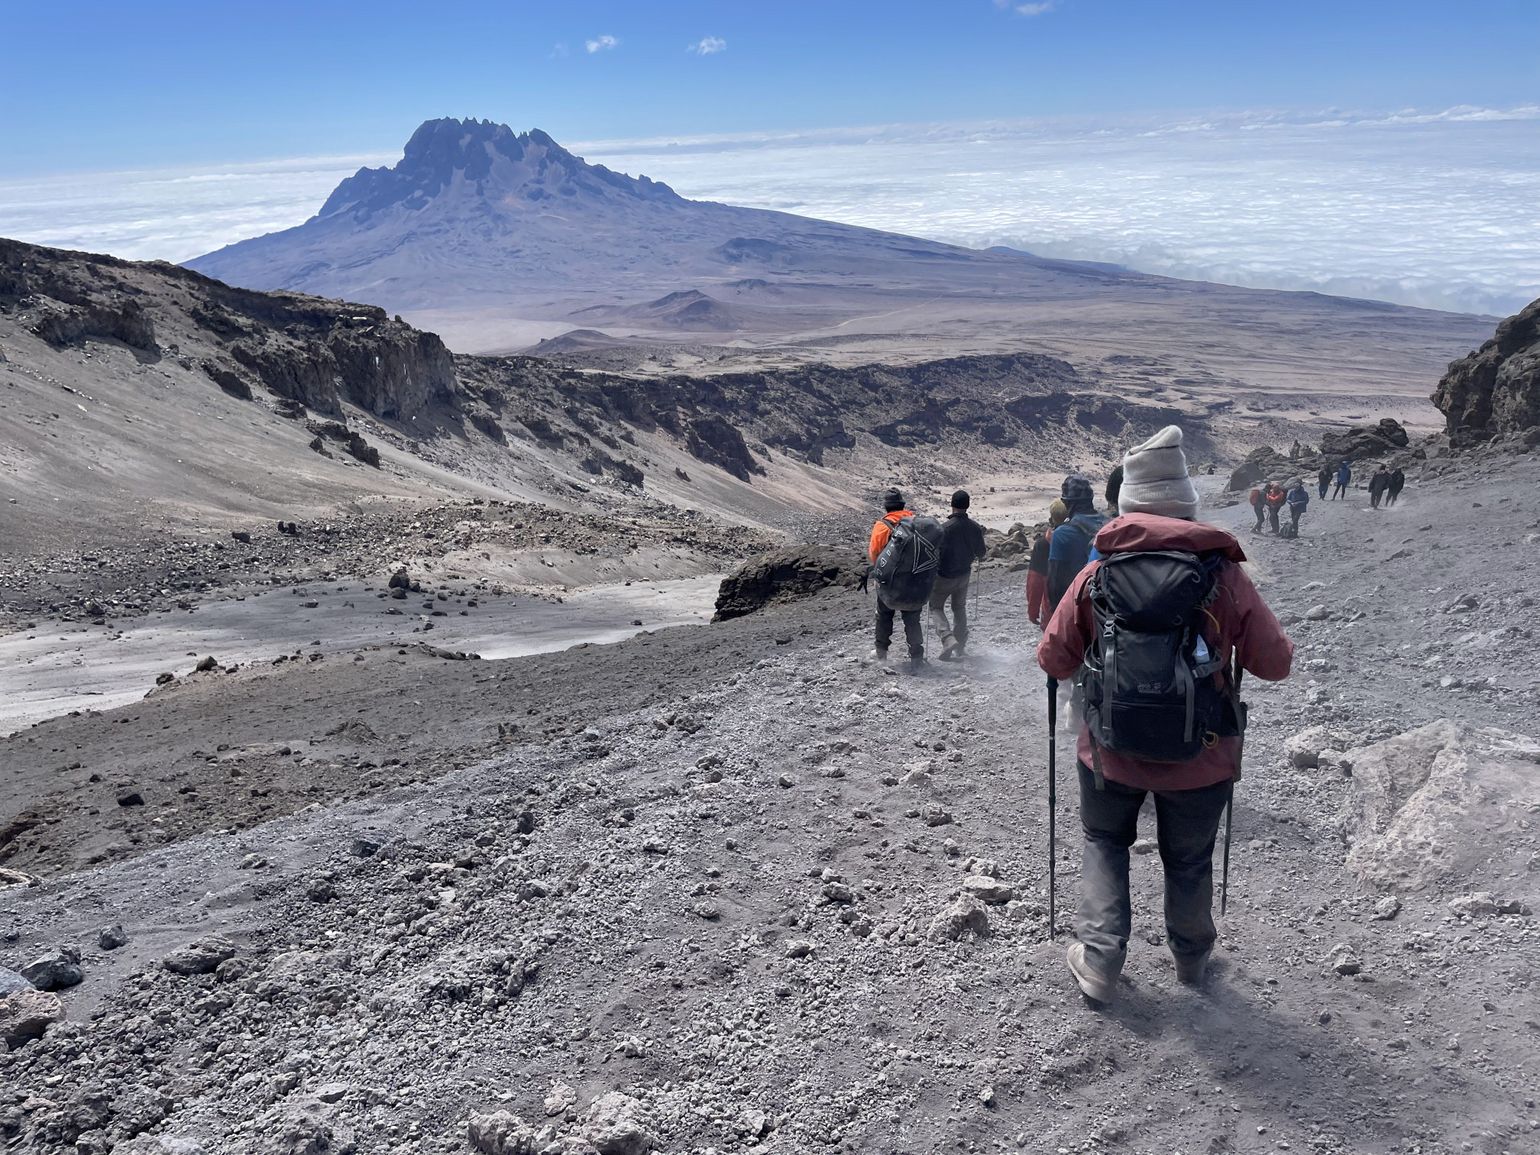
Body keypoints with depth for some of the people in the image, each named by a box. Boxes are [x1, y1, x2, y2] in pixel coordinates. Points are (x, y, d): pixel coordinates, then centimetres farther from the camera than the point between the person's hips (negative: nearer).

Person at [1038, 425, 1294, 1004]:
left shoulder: (1098, 572, -11)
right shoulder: (1226, 574, -13)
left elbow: (1053, 661, -5)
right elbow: (1276, 663, -5)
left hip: (1112, 751, 0)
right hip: (1201, 758, 0)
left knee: (1104, 843, 24)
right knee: (1189, 860, 23)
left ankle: (1099, 960, 17)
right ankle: (1192, 958, 43)